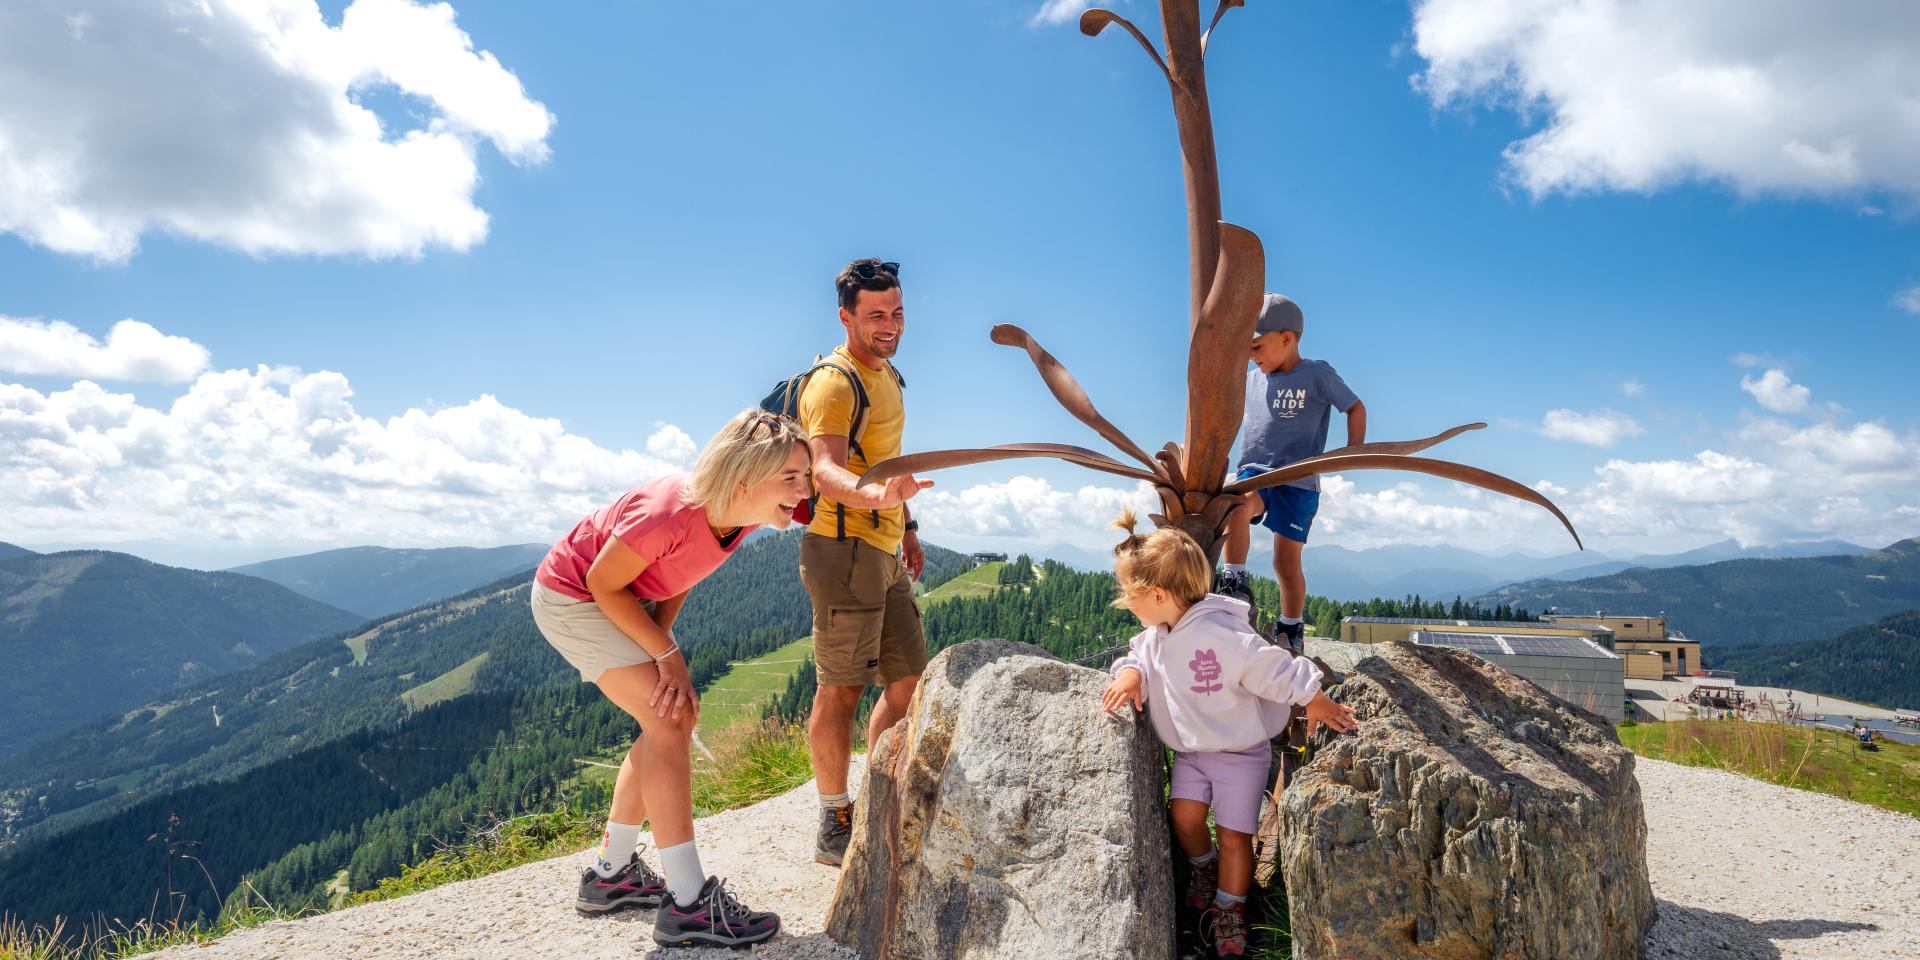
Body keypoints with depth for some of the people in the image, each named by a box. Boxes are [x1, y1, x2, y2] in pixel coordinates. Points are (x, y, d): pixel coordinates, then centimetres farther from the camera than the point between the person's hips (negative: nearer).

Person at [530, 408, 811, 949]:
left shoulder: (745, 514, -13)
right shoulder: (672, 513, -37)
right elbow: (603, 583, -23)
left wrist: (661, 636, -8)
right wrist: (667, 653, -18)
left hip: (626, 598, 9)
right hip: (570, 596, -9)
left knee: (675, 720, 7)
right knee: (669, 719, -17)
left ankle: (611, 875, 21)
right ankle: (688, 905, -13)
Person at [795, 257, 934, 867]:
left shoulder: (886, 374, 16)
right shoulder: (834, 383, -15)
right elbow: (827, 469, -31)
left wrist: (906, 526, 26)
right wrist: (876, 496, -51)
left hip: (884, 553, 10)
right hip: (844, 547, -9)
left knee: (908, 680, 13)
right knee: (842, 687, -3)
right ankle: (835, 829, 8)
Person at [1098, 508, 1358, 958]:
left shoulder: (1223, 635, -31)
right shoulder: (1155, 635, -7)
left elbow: (1277, 670, -24)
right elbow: (1138, 656, 8)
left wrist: (1317, 704, -16)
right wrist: (1130, 674, -15)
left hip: (1240, 751, -6)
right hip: (1190, 750, 6)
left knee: (1234, 835, -1)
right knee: (1185, 815, -5)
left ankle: (1229, 911, 20)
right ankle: (1203, 867, 27)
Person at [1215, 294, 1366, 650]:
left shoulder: (1318, 374, -4)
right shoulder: (1251, 379, 11)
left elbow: (1356, 408, 5)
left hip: (1299, 481, -3)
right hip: (1255, 472, 3)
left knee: (1287, 561, 1)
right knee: (1236, 505, -33)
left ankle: (1291, 629, 21)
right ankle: (1235, 584, -25)